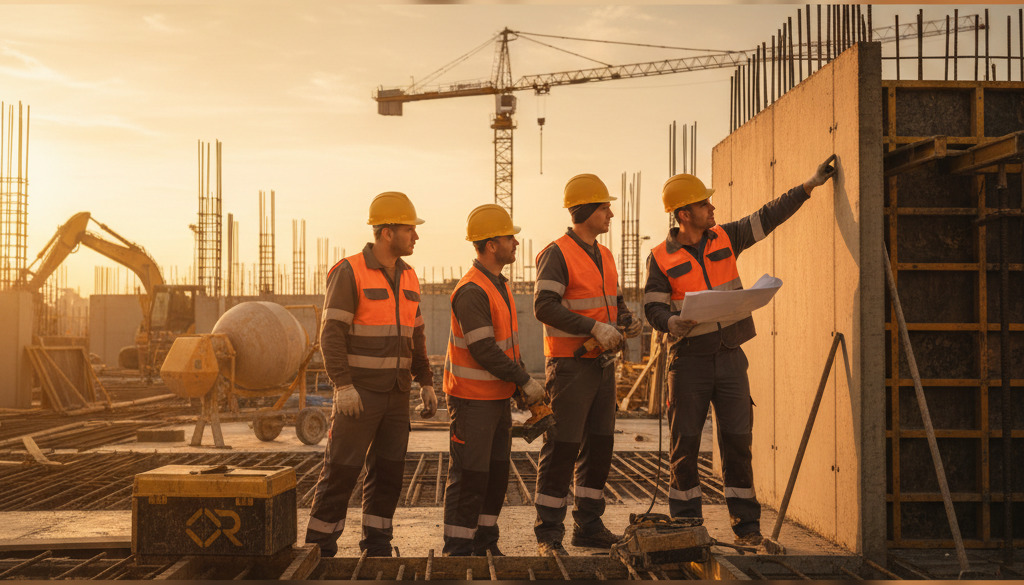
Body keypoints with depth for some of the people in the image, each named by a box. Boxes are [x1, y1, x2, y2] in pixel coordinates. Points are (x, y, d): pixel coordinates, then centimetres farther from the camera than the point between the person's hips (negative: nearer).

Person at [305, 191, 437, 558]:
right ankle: (319, 547, 8)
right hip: (359, 393, -6)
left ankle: (377, 547, 16)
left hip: (395, 393, 6)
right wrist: (343, 385, -24)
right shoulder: (350, 273, -11)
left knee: (388, 470, 7)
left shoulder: (407, 278, 11)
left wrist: (426, 383, 11)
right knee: (341, 470, -3)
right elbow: (332, 333, -16)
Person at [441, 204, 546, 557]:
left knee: (497, 472, 13)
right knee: (469, 475, -4)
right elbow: (484, 351, -23)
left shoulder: (499, 285, 12)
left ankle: (484, 543, 23)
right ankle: (457, 549, 5)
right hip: (472, 399, -9)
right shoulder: (471, 291, -20)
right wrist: (525, 382, -16)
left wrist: (523, 382, 13)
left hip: (498, 396, 9)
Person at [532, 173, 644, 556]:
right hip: (570, 363, -8)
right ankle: (549, 533, 2)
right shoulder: (558, 253, -10)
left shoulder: (604, 256, 16)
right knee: (562, 447, -5)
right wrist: (594, 327, -23)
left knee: (599, 445, 11)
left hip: (602, 363, 8)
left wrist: (627, 320, 4)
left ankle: (589, 525, 21)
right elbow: (544, 306, -20)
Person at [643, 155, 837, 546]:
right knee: (685, 443, 2)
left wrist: (810, 184, 5)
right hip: (689, 360, -2)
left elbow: (768, 217, 9)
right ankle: (684, 523, 13)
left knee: (737, 440, 2)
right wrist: (673, 323, -27)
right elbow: (653, 308, -5)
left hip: (730, 356, 3)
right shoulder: (661, 258, -3)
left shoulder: (725, 238, 6)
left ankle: (746, 524, 9)